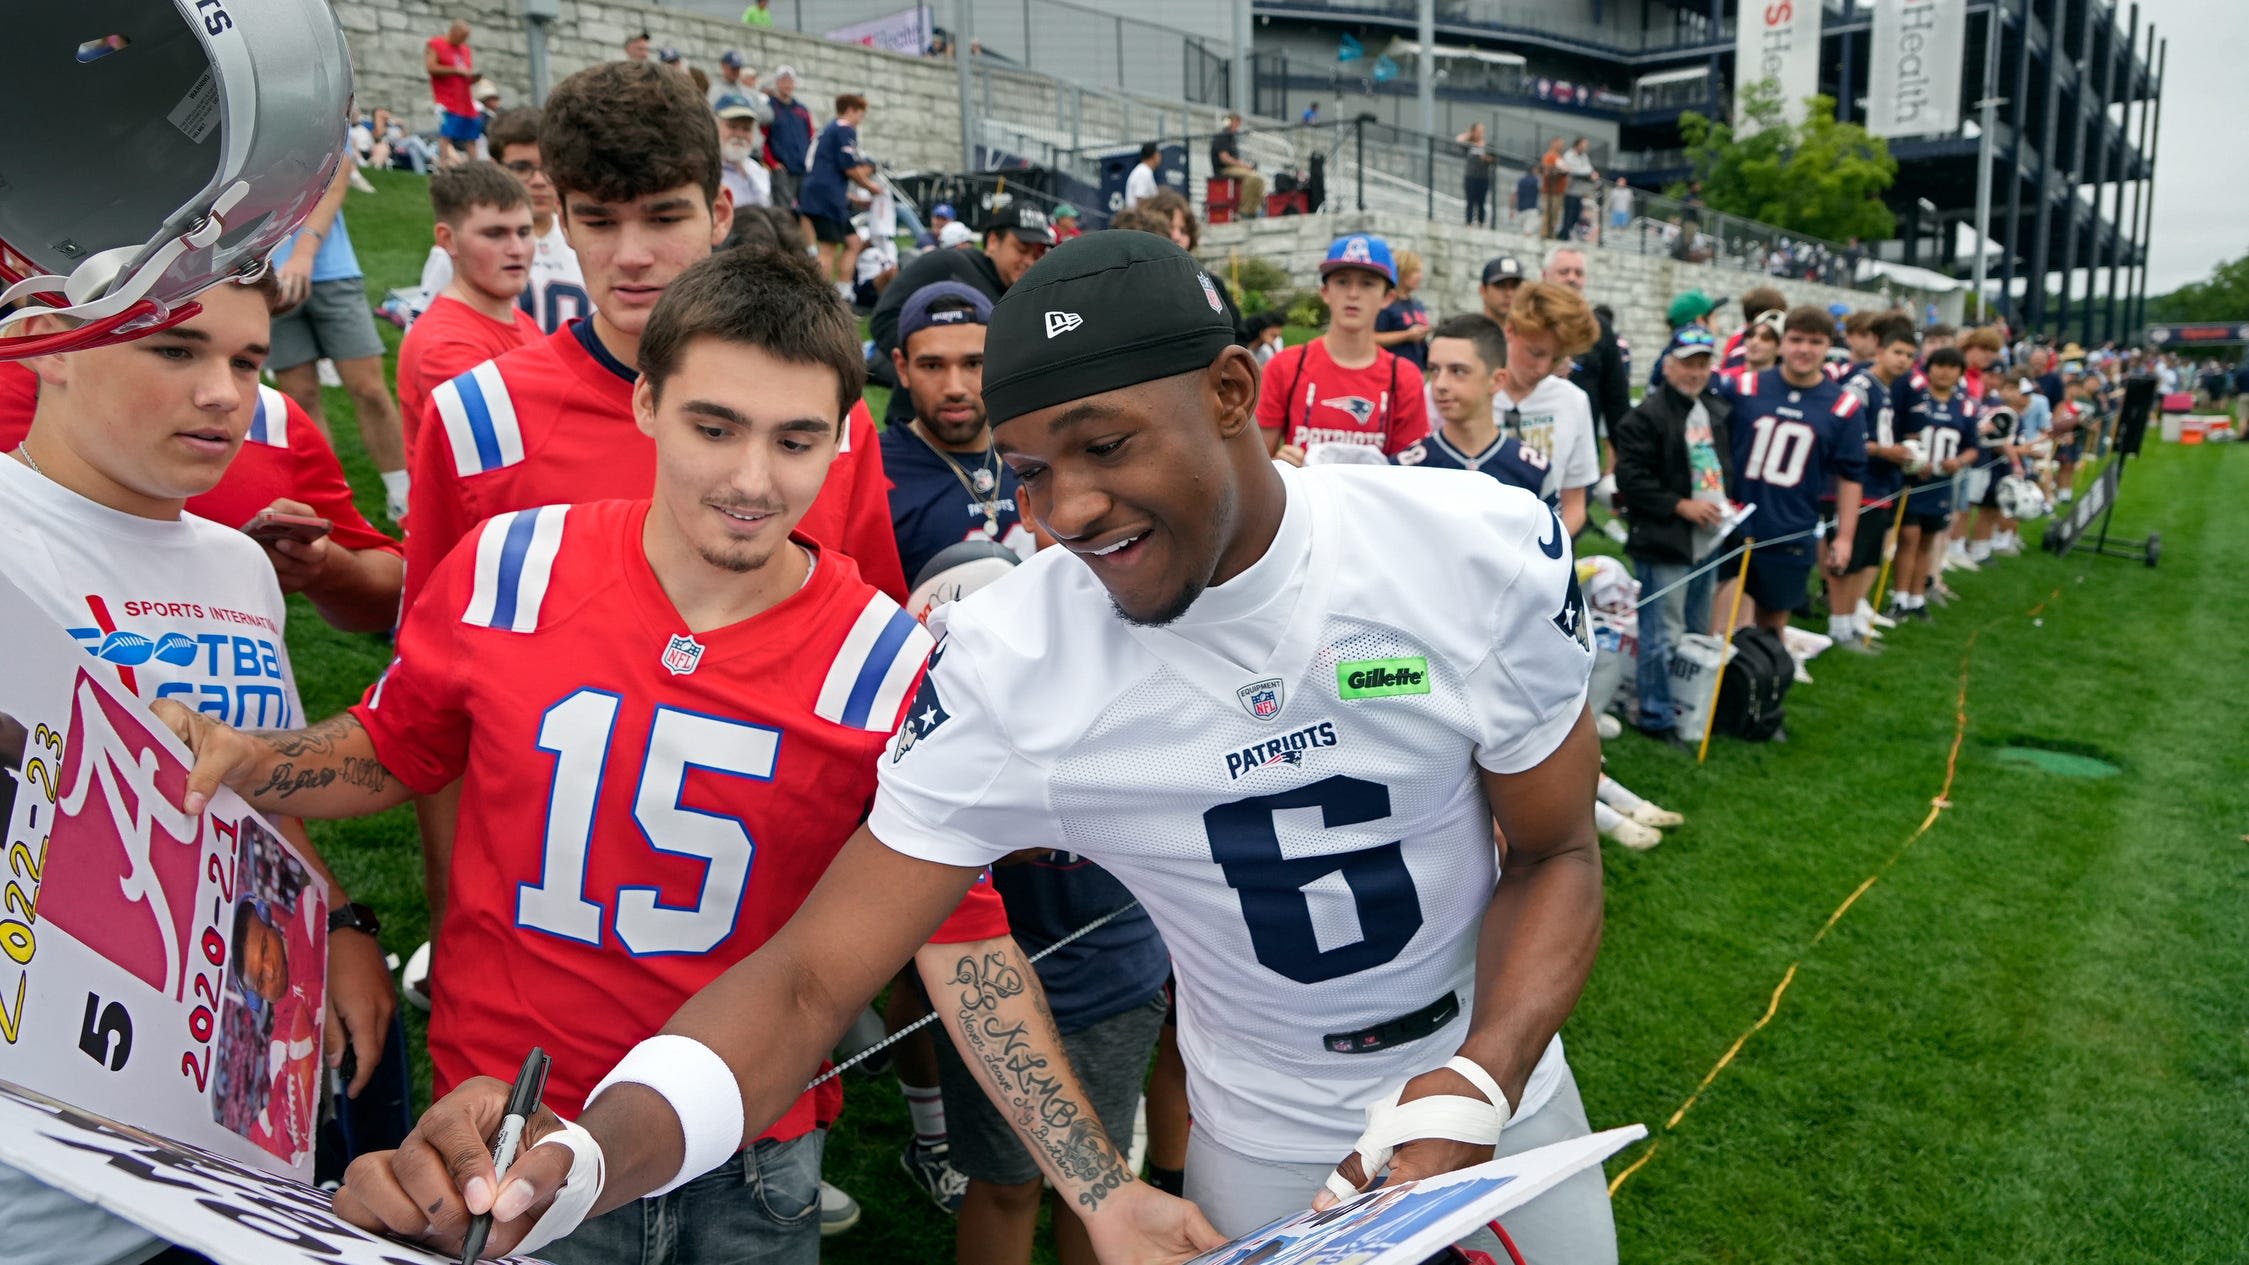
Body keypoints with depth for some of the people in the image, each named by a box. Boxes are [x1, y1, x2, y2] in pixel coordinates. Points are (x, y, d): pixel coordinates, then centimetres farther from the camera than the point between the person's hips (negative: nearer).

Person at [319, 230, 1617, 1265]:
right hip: (1267, 1147, -1)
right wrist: (588, 1153, -43)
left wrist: (1470, 1090, -26)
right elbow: (811, 979, -24)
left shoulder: (1480, 548, -21)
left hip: (1500, 1093, 2)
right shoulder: (1006, 668, -23)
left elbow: (1555, 855, -9)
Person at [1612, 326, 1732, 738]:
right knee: (1662, 636, -4)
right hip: (1663, 544, -8)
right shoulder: (1647, 415, -14)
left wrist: (1730, 502, 6)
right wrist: (1682, 506, -18)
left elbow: (1729, 465, 23)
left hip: (1708, 541, 8)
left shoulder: (1720, 412, 11)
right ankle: (1657, 717, 7)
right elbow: (1631, 477, -18)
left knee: (1697, 633, 19)